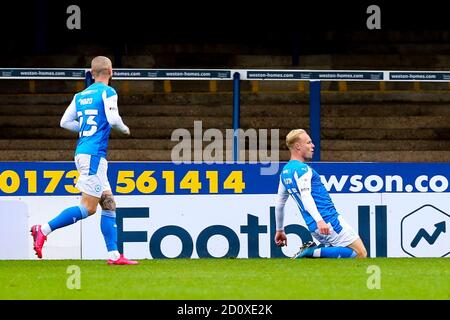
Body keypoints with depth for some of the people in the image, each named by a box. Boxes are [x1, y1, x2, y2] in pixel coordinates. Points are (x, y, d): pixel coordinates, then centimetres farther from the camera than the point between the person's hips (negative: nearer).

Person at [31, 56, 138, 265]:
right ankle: (44, 230, -13)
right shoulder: (107, 92, -5)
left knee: (108, 204, 8)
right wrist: (125, 129, 5)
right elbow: (113, 120, -16)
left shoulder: (80, 95, 15)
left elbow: (65, 122, 15)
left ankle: (114, 255, 3)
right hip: (94, 154, -8)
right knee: (88, 207, -8)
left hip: (82, 152, 8)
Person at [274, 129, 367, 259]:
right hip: (329, 221, -9)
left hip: (314, 228, 9)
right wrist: (319, 220, -38)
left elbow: (279, 203, 23)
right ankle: (313, 252, -18)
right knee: (361, 254, -9)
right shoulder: (302, 169, -12)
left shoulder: (285, 172, 16)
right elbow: (305, 197, -26)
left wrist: (279, 230, 32)